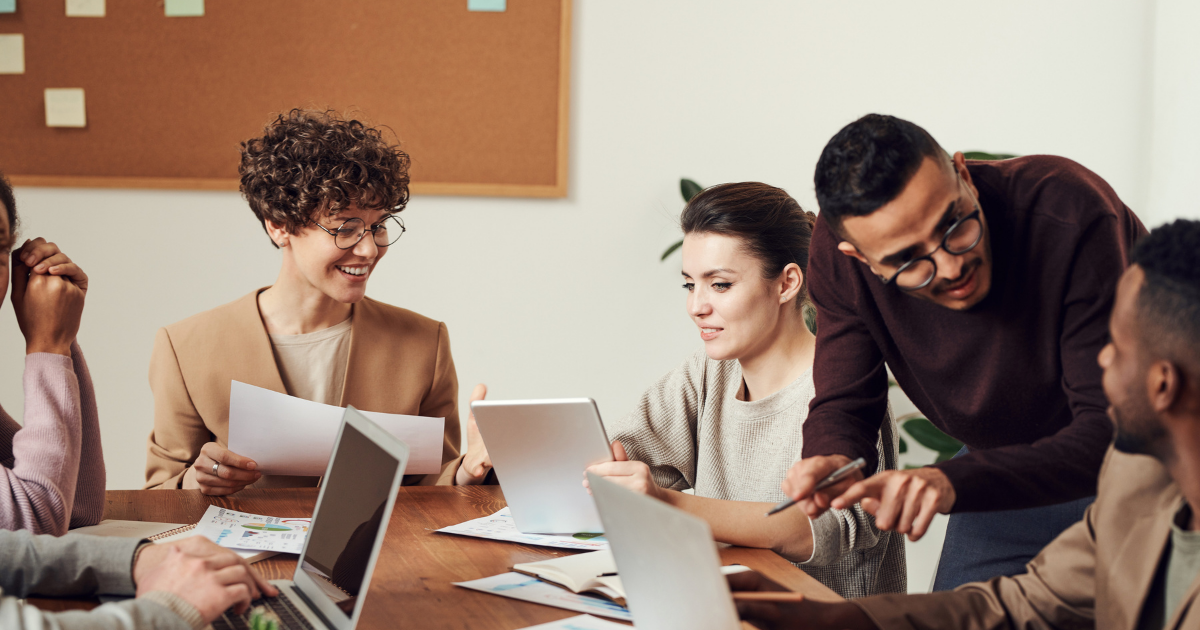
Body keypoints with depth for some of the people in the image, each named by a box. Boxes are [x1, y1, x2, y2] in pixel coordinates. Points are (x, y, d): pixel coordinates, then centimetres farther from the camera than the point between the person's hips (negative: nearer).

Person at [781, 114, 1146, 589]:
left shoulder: (1072, 216, -37)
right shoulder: (839, 254, -22)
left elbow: (1114, 430, -38)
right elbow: (843, 404, -13)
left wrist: (953, 483, -50)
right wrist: (832, 463, -38)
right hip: (1010, 464, 4)